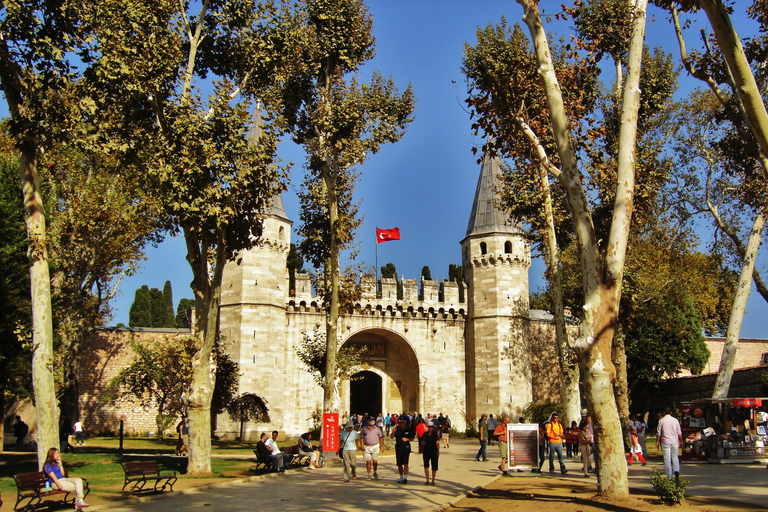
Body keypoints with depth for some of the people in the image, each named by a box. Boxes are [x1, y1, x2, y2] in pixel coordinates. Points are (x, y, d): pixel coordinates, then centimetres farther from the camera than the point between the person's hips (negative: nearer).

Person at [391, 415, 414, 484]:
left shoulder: (409, 429, -1)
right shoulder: (397, 429, 3)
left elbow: (412, 438, 4)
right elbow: (392, 437, 0)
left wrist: (407, 439, -15)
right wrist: (393, 432, -21)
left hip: (406, 448, -3)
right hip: (398, 448, 3)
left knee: (405, 463, -13)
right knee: (399, 464, 11)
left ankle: (405, 477, -14)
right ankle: (401, 477, 25)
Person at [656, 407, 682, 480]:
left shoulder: (661, 421, -4)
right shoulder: (675, 420, 1)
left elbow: (658, 433, -3)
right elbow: (679, 432, 6)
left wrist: (657, 442, 6)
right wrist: (681, 441, 18)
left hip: (665, 442, -2)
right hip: (674, 441, 2)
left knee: (667, 458, 3)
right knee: (675, 456, 14)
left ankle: (669, 476, 4)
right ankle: (676, 470, -9)